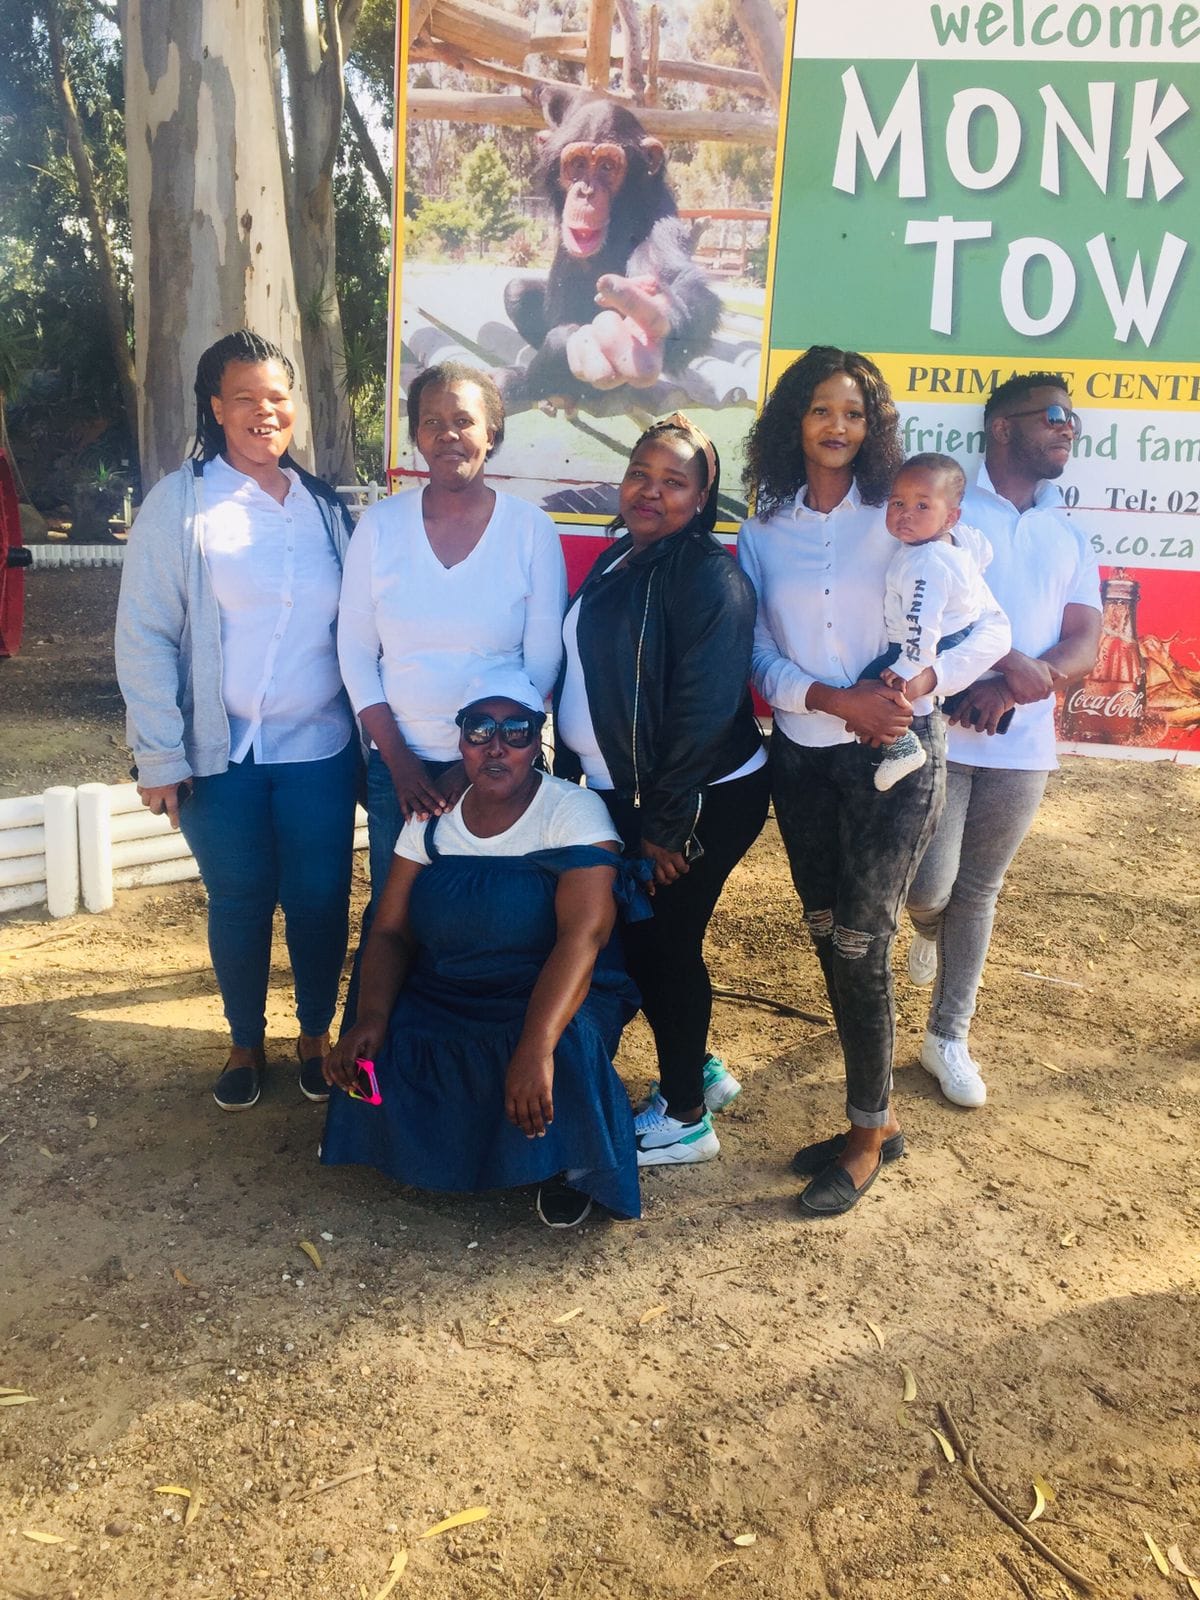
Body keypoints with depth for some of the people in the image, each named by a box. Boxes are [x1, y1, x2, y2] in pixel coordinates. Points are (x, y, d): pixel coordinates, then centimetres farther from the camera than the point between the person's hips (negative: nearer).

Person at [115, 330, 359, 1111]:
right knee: (240, 903, 11)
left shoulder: (324, 504, 6)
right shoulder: (180, 503, -5)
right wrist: (160, 758, -9)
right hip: (222, 755, -2)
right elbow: (144, 637, -6)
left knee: (321, 898, 8)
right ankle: (247, 1042, 32)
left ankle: (316, 1034, 31)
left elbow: (356, 628, 10)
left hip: (320, 750, 2)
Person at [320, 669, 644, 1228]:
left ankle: (568, 1164, -1)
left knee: (563, 1052, -36)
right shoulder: (433, 818, 3)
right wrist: (370, 1017, -20)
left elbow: (583, 935, -27)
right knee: (377, 1052, -23)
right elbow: (390, 931, 0)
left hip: (552, 997, -4)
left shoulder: (573, 812, -13)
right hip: (441, 998, 4)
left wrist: (536, 1047, -40)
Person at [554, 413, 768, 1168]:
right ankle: (699, 1068, 38)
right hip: (623, 792, 8)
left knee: (665, 943, 2)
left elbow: (703, 707, -21)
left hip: (702, 801, -8)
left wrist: (665, 824, -19)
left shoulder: (708, 575, -16)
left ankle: (685, 1117, 21)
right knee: (637, 937, 16)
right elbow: (586, 674, 16)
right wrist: (570, 771, 14)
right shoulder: (618, 562, 11)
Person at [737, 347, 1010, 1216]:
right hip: (803, 753, 4)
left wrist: (917, 683, -22)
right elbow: (760, 651, 0)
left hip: (895, 752, -4)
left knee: (860, 943, -4)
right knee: (830, 940, 10)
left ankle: (868, 1131, 16)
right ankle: (878, 1115, 27)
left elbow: (990, 631, -5)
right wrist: (833, 698, -17)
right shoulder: (765, 529, 6)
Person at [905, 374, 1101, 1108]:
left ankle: (949, 1037, 25)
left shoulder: (1069, 535, 13)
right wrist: (1013, 661, -22)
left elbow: (1085, 646, 3)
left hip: (1023, 746, 4)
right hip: (937, 732, -4)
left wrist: (1013, 689, -15)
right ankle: (929, 929, 33)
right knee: (929, 887, -5)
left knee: (979, 891, 11)